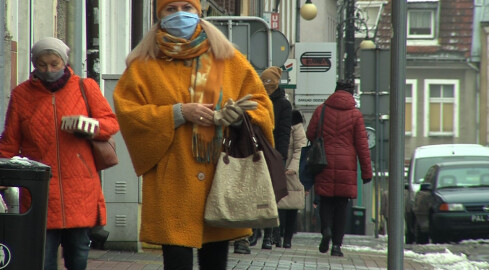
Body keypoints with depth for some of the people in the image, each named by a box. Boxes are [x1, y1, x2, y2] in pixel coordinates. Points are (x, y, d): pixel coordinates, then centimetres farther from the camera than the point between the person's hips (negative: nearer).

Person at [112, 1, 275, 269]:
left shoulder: (229, 60, 15)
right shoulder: (144, 65, 8)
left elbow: (260, 104, 14)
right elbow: (127, 113, -1)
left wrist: (238, 115, -9)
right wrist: (178, 113, -11)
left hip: (221, 177, 2)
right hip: (173, 183, -2)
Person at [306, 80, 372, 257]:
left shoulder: (321, 110, 3)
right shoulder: (355, 114, 1)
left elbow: (310, 135, 6)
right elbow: (362, 144, 1)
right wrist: (367, 171, 5)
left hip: (325, 163, 0)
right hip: (347, 166, 0)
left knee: (325, 200, 11)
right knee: (341, 205, 5)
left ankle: (326, 229, -16)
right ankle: (337, 244, 2)